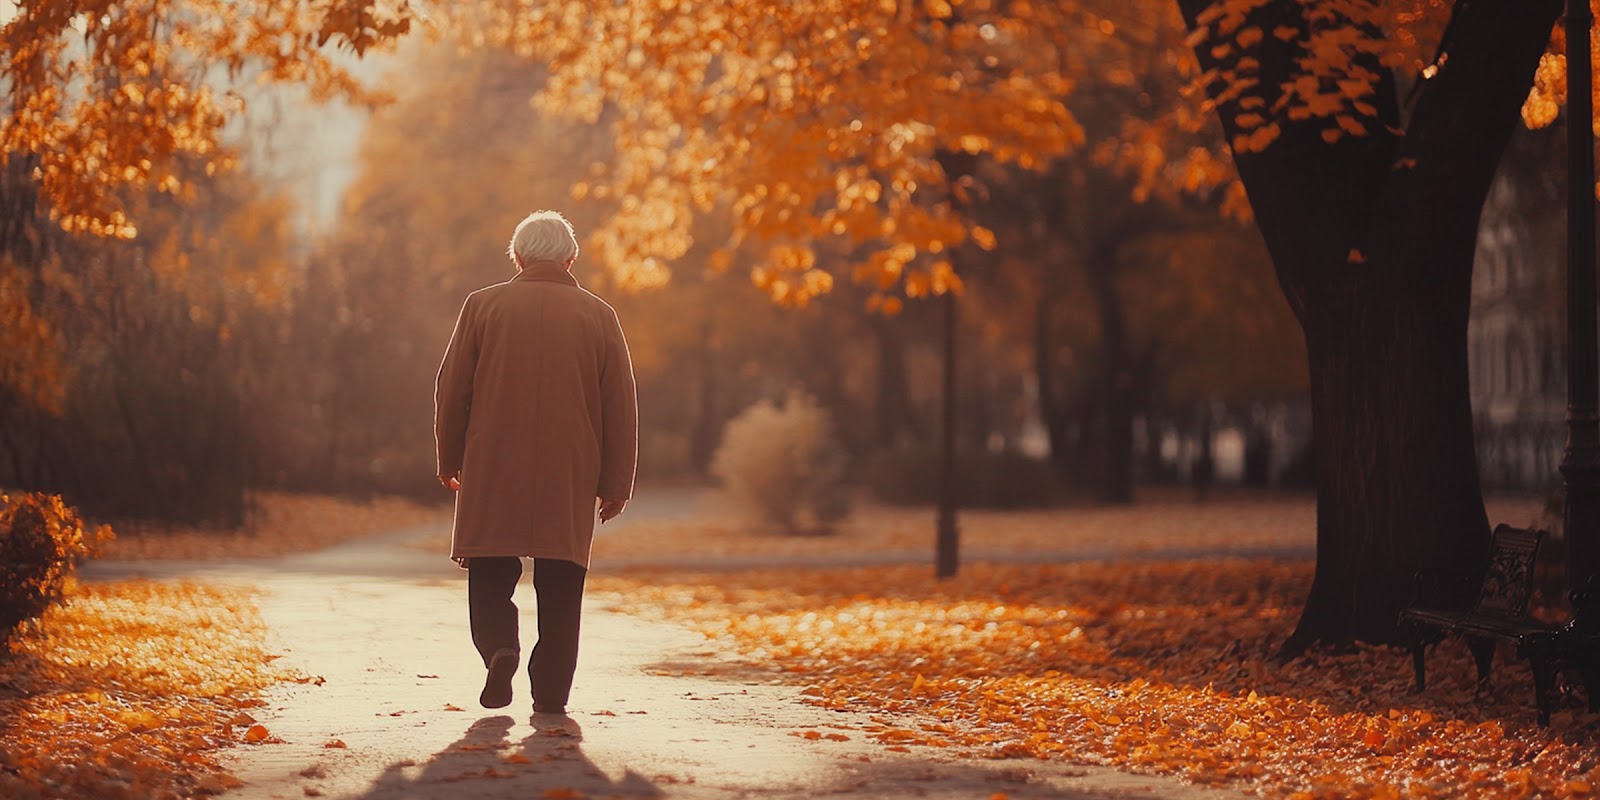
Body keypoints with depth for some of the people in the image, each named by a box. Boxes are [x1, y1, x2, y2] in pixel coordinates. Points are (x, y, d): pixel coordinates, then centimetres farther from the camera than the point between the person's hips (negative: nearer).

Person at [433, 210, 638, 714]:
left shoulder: (483, 306, 1)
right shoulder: (599, 316, 3)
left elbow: (452, 390, 4)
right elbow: (621, 407, 4)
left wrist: (449, 459, 16)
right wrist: (616, 483, 10)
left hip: (492, 471, 0)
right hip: (571, 480, 0)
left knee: (491, 577, 9)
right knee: (560, 587, 7)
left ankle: (500, 647, -16)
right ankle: (551, 693, 4)